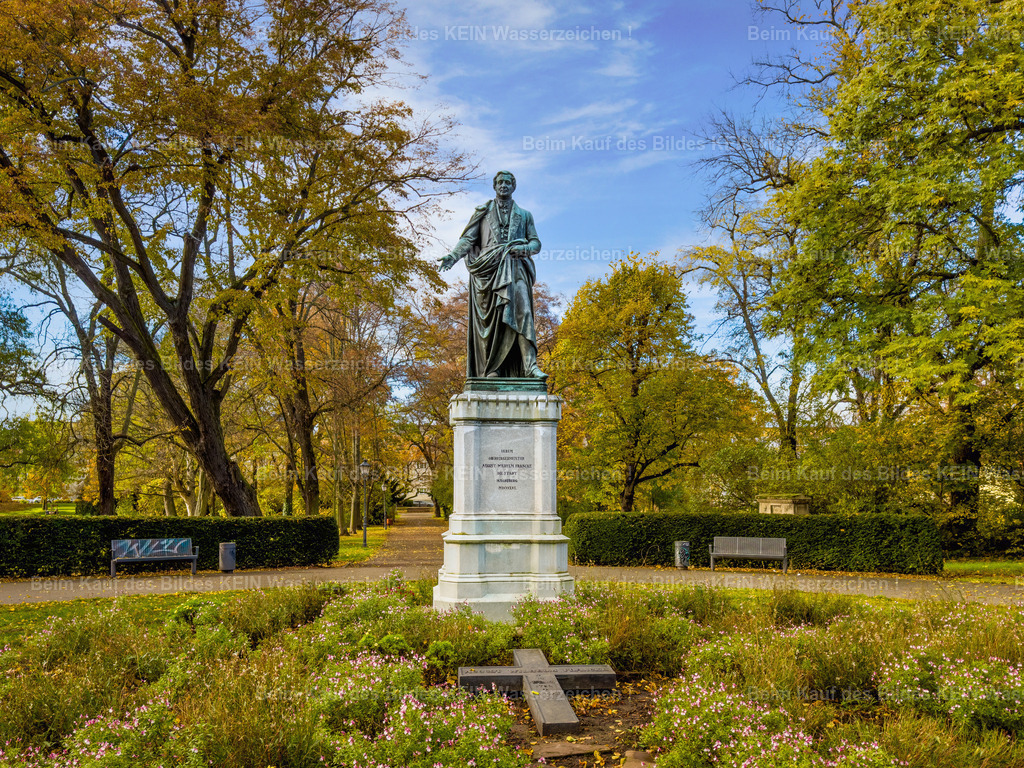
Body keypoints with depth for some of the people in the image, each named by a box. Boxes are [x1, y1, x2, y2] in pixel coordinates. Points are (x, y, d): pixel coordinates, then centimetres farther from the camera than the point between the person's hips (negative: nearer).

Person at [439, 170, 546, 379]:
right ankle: (491, 369, -10)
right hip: (488, 268, 0)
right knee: (489, 318, -8)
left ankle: (530, 366, -27)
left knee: (522, 313, -17)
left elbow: (536, 243, 18)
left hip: (515, 270, 0)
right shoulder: (483, 212, 21)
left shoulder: (524, 215, 25)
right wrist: (452, 256, -9)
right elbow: (468, 238, 10)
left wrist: (524, 248, -6)